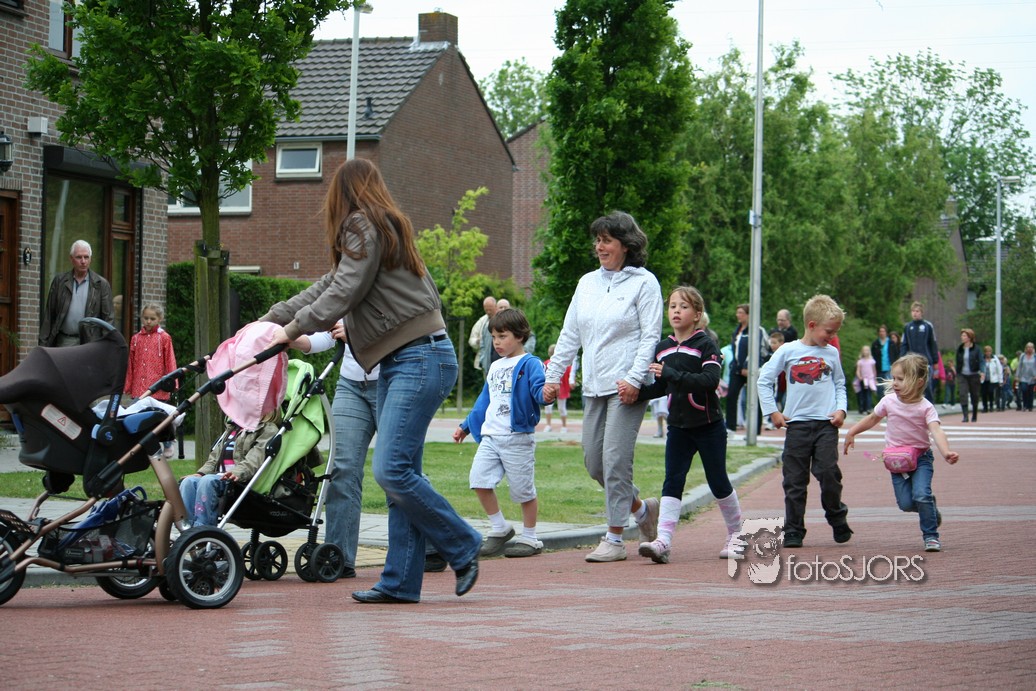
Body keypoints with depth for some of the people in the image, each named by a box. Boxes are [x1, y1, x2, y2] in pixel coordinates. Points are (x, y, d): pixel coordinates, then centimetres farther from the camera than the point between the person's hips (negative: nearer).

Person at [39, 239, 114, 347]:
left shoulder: (101, 284, 5)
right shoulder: (59, 281, 10)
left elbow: (108, 317, 3)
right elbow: (49, 315, 10)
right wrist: (43, 344, 6)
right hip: (63, 342, 2)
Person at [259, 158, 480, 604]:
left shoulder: (364, 227, -7)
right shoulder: (379, 228, 22)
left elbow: (343, 293, -12)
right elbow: (328, 285, 25)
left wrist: (293, 329, -3)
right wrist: (270, 321, 24)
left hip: (421, 358, -10)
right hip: (398, 362, 10)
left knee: (391, 470, -15)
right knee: (399, 473, 5)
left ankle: (463, 547, -2)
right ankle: (401, 581, 4)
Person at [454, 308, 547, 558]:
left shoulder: (529, 364, -4)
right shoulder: (495, 367, 20)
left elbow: (540, 391, -17)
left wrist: (547, 394, -40)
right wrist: (466, 426, 30)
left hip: (518, 437, -7)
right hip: (490, 435, 7)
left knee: (523, 488, 0)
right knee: (479, 479, -5)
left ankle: (530, 538, 13)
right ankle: (499, 528, 9)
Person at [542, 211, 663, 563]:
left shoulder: (643, 283, -3)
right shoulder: (587, 283, 15)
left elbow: (651, 336, -8)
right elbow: (569, 335, 17)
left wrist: (634, 379, -17)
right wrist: (553, 375, 11)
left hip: (627, 387, -7)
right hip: (593, 387, 7)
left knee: (615, 458, -11)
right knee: (593, 461, 6)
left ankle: (614, 539, -4)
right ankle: (641, 508, 27)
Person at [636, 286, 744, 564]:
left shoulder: (706, 345, -11)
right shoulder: (662, 348, 8)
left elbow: (710, 380, -25)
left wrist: (672, 374, -32)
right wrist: (638, 393, -2)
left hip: (708, 425, -4)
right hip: (678, 426, 5)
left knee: (718, 482, 7)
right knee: (672, 482, -7)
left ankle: (736, 533, 26)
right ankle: (663, 541, -17)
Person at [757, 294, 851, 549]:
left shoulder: (831, 353, 8)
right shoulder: (788, 351, 1)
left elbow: (840, 384, 18)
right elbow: (764, 380, 5)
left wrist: (840, 409, 2)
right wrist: (772, 411, 1)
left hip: (826, 424, 1)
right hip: (797, 423, -1)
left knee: (828, 473, -9)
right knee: (795, 480, 2)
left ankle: (838, 521, 13)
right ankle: (793, 531, 9)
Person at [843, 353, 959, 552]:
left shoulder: (925, 407, -16)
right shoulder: (888, 402, -4)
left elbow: (936, 431, -30)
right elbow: (873, 419, 14)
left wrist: (946, 452, -47)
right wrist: (851, 433, 14)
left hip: (921, 457, -3)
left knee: (921, 496, -21)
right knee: (905, 503, -8)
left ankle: (931, 536, -4)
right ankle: (930, 506, 25)